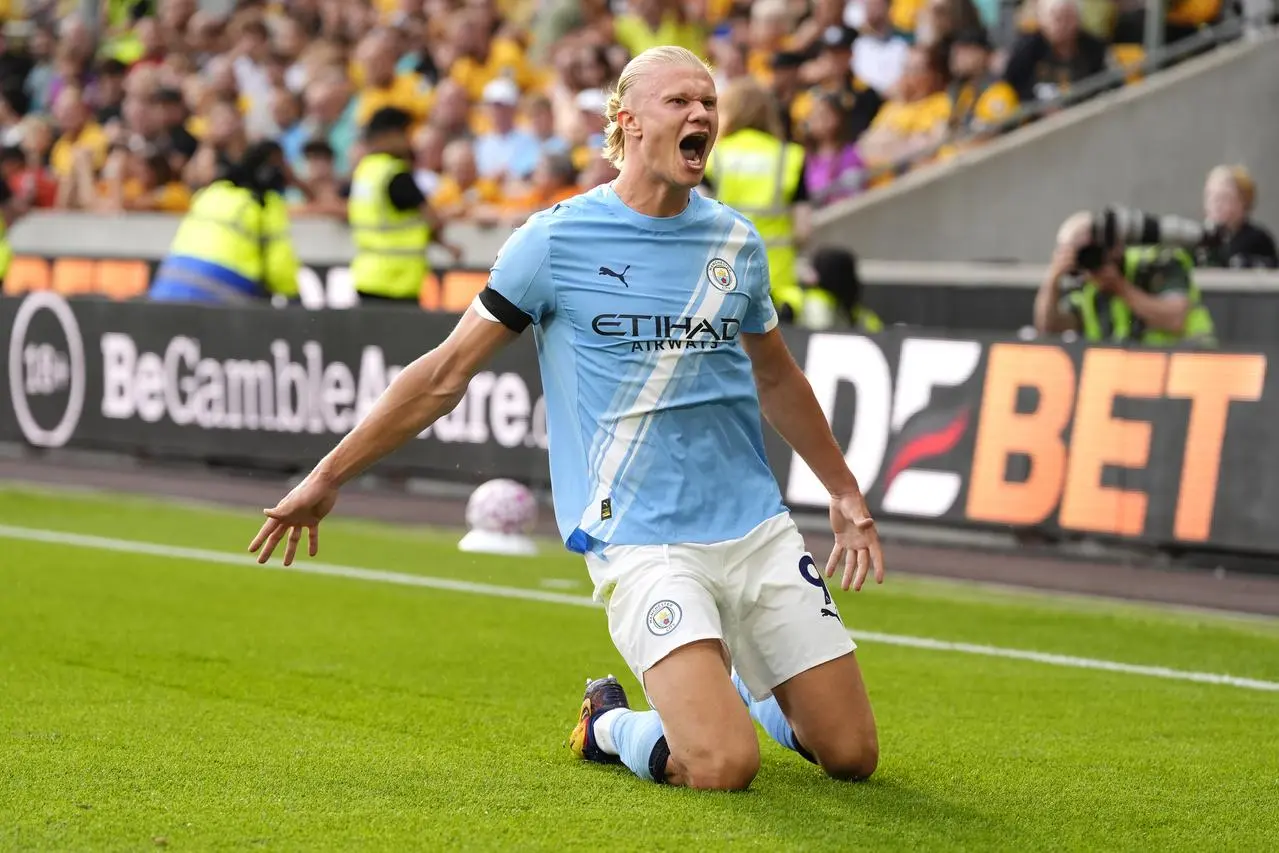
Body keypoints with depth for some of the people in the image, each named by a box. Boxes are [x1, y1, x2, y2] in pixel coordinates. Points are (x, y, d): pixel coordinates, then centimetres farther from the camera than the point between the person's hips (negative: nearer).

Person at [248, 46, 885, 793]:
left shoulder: (736, 241, 9)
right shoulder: (556, 240, -5)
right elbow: (445, 374, 1)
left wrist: (846, 491, 31)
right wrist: (327, 478, 1)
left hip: (757, 528, 5)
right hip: (642, 540, -5)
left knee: (852, 754, 1)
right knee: (723, 766, -23)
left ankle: (737, 687, 33)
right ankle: (611, 724, 11)